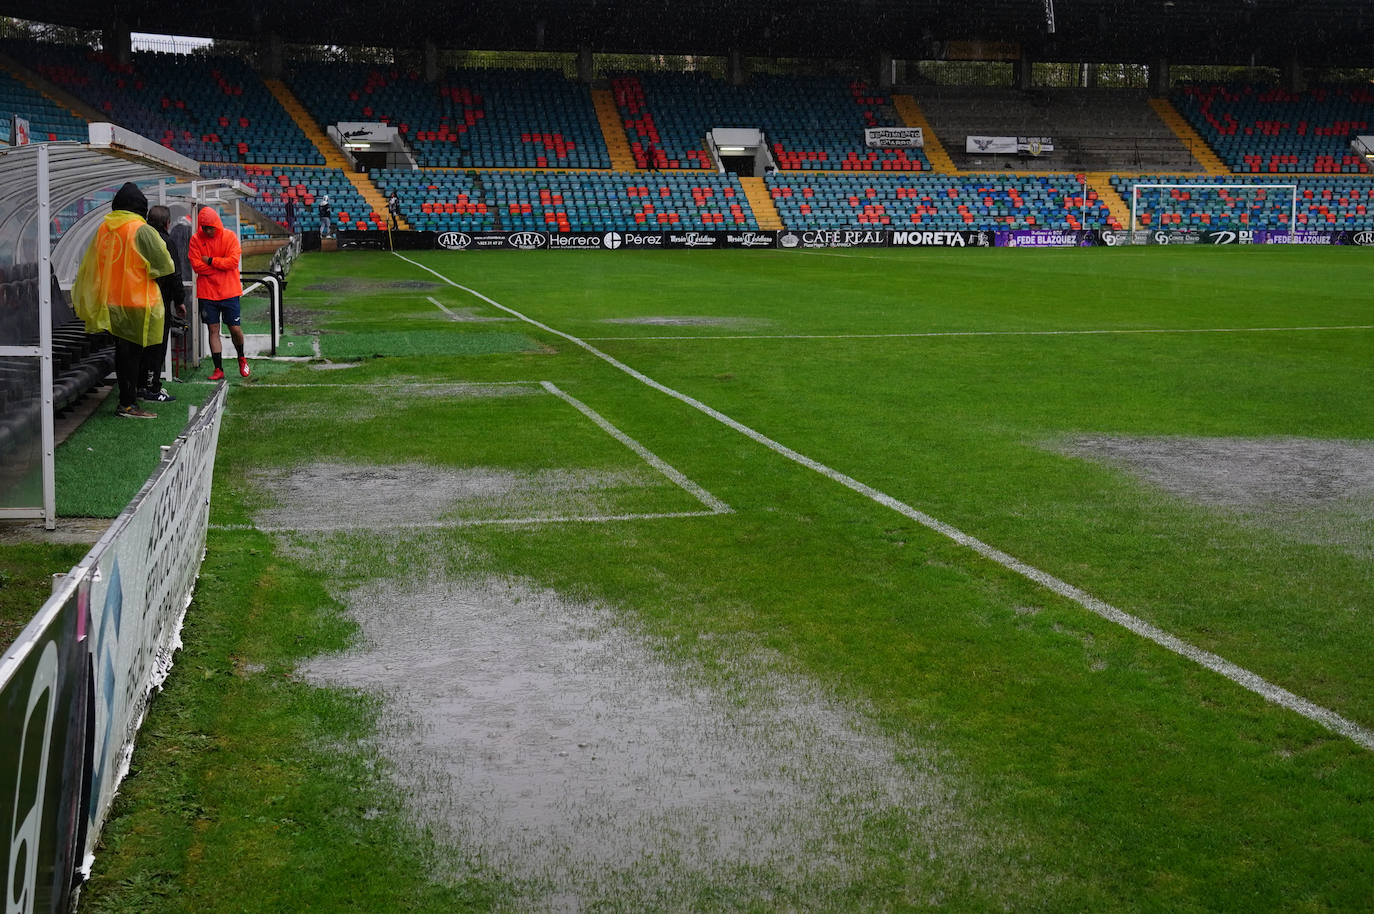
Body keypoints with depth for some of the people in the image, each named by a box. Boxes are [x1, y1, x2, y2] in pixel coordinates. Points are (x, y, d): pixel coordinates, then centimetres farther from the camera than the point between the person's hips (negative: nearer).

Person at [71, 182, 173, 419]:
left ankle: (127, 397, 23)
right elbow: (165, 265, -9)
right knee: (132, 351, -2)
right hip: (137, 302, -6)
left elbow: (89, 267, 15)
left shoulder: (103, 229, 6)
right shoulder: (143, 230, -13)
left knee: (122, 350, 15)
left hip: (110, 302, 6)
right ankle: (128, 404, -2)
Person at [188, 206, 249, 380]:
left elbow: (233, 262, -11)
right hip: (207, 292, 1)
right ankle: (218, 369, 7)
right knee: (213, 330, 2)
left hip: (229, 292, -1)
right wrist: (221, 265, -9)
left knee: (235, 328, 2)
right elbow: (196, 266, -7)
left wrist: (210, 261, -10)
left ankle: (241, 358, 30)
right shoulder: (196, 239, 1)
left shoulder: (229, 237, -2)